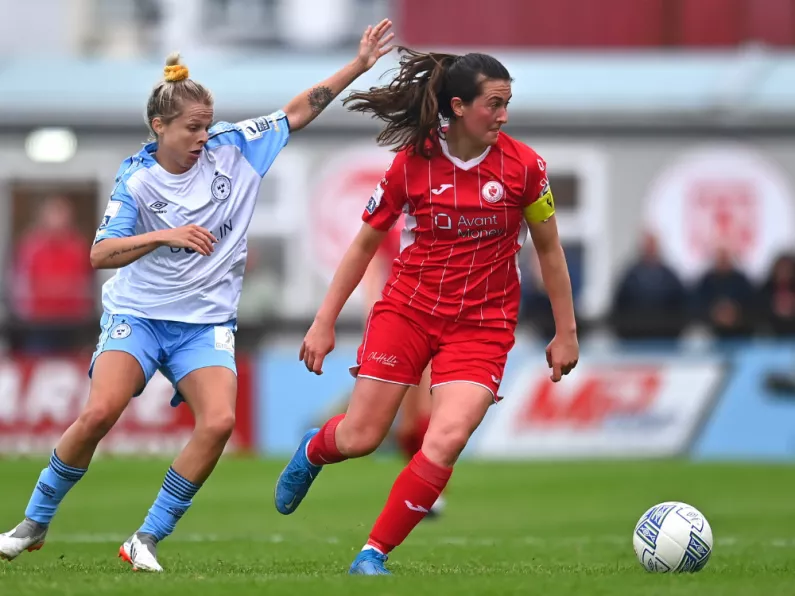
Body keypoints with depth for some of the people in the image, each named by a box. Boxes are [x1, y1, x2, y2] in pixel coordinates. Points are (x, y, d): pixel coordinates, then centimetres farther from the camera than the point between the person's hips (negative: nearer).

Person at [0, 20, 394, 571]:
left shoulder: (232, 149, 0)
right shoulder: (137, 180, -8)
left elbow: (299, 111, 4)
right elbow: (101, 254, -15)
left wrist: (360, 65, -1)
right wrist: (166, 236, -27)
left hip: (206, 322, 3)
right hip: (137, 313, -3)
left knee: (219, 421, -21)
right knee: (100, 412, -22)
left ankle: (148, 539, -9)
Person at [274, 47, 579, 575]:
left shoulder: (523, 165, -6)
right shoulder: (412, 163, -6)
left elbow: (549, 248, 6)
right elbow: (365, 243, 5)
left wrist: (566, 332, 8)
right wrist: (325, 321, 5)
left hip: (483, 325, 0)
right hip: (408, 309, 0)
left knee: (446, 440, -20)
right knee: (360, 438, 0)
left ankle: (374, 554, -5)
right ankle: (312, 452, 39)